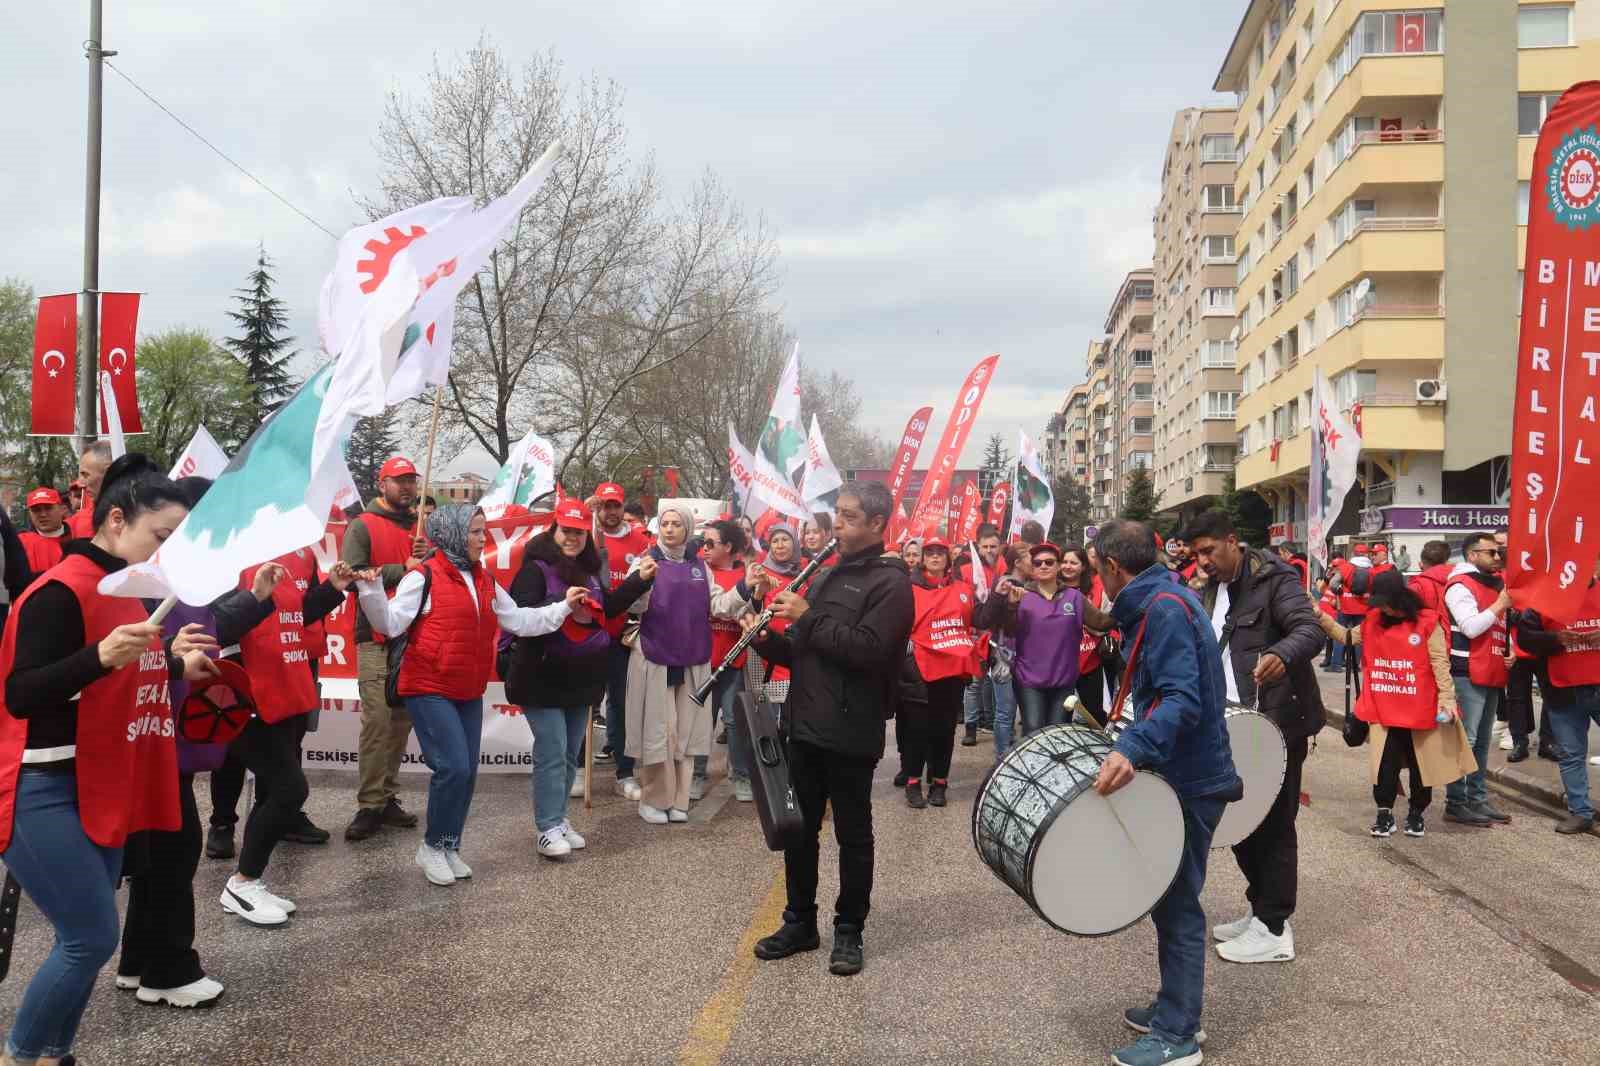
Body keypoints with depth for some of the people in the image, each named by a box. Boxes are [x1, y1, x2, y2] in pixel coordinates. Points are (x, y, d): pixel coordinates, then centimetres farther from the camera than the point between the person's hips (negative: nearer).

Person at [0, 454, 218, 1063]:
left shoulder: (126, 589, 10)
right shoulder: (62, 591, -17)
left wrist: (174, 664, 6)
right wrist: (102, 656, -37)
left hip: (97, 788, 9)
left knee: (85, 940, 12)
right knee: (92, 939, -7)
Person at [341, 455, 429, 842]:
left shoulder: (422, 527, 14)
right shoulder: (363, 526, -1)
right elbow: (351, 574, -14)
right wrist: (402, 569, -14)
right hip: (376, 639, -5)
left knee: (402, 721, 8)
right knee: (377, 721, -11)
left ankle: (387, 798, 15)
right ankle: (369, 806, -6)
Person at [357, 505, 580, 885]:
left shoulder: (484, 582, 11)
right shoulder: (424, 577, -11)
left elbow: (519, 620, 16)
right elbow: (390, 624, -15)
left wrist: (563, 607, 13)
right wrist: (372, 590, -30)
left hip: (469, 693, 7)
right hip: (429, 690, -7)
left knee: (467, 772, 9)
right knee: (453, 768, -13)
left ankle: (449, 848, 23)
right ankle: (432, 847, 6)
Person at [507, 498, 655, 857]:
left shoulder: (591, 570, 11)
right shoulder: (535, 569, -11)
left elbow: (608, 608, 21)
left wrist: (639, 580, 15)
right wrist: (564, 602, -33)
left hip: (581, 678, 7)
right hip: (543, 677, -7)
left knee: (571, 753, 13)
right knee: (552, 752, -7)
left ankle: (559, 817, 24)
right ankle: (548, 827, 0)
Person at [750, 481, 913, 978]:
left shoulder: (889, 582, -9)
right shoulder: (827, 577, 16)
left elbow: (867, 648, -22)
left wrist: (807, 617, -17)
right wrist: (767, 638, -1)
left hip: (851, 732, -7)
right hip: (806, 724, 8)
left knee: (852, 835, 6)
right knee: (798, 828, 14)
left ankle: (849, 931, 19)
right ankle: (800, 922, 27)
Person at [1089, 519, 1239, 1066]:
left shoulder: (1164, 606, -20)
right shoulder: (1154, 604, 11)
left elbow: (1183, 698, -30)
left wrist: (1132, 748, -42)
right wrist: (1130, 744, 24)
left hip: (1189, 782, -10)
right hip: (1176, 773, 10)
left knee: (1177, 903, -1)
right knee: (1169, 897, 19)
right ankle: (1174, 1007, 32)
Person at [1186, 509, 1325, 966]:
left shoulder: (1275, 578, -12)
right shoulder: (1208, 592, 13)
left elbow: (1310, 630, -25)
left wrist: (1280, 654, -45)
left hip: (1277, 722, -8)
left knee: (1272, 824, -1)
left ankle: (1275, 930, 7)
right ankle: (1261, 911, 27)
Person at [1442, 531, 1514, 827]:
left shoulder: (1496, 584, 17)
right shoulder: (1460, 586, -10)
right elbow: (1471, 627, -21)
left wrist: (1510, 651, 11)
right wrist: (1500, 605, -13)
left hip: (1492, 675, 9)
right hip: (1468, 675, -9)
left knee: (1482, 742, 13)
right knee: (1464, 741, -7)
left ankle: (1478, 799, 20)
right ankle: (1456, 803, -3)